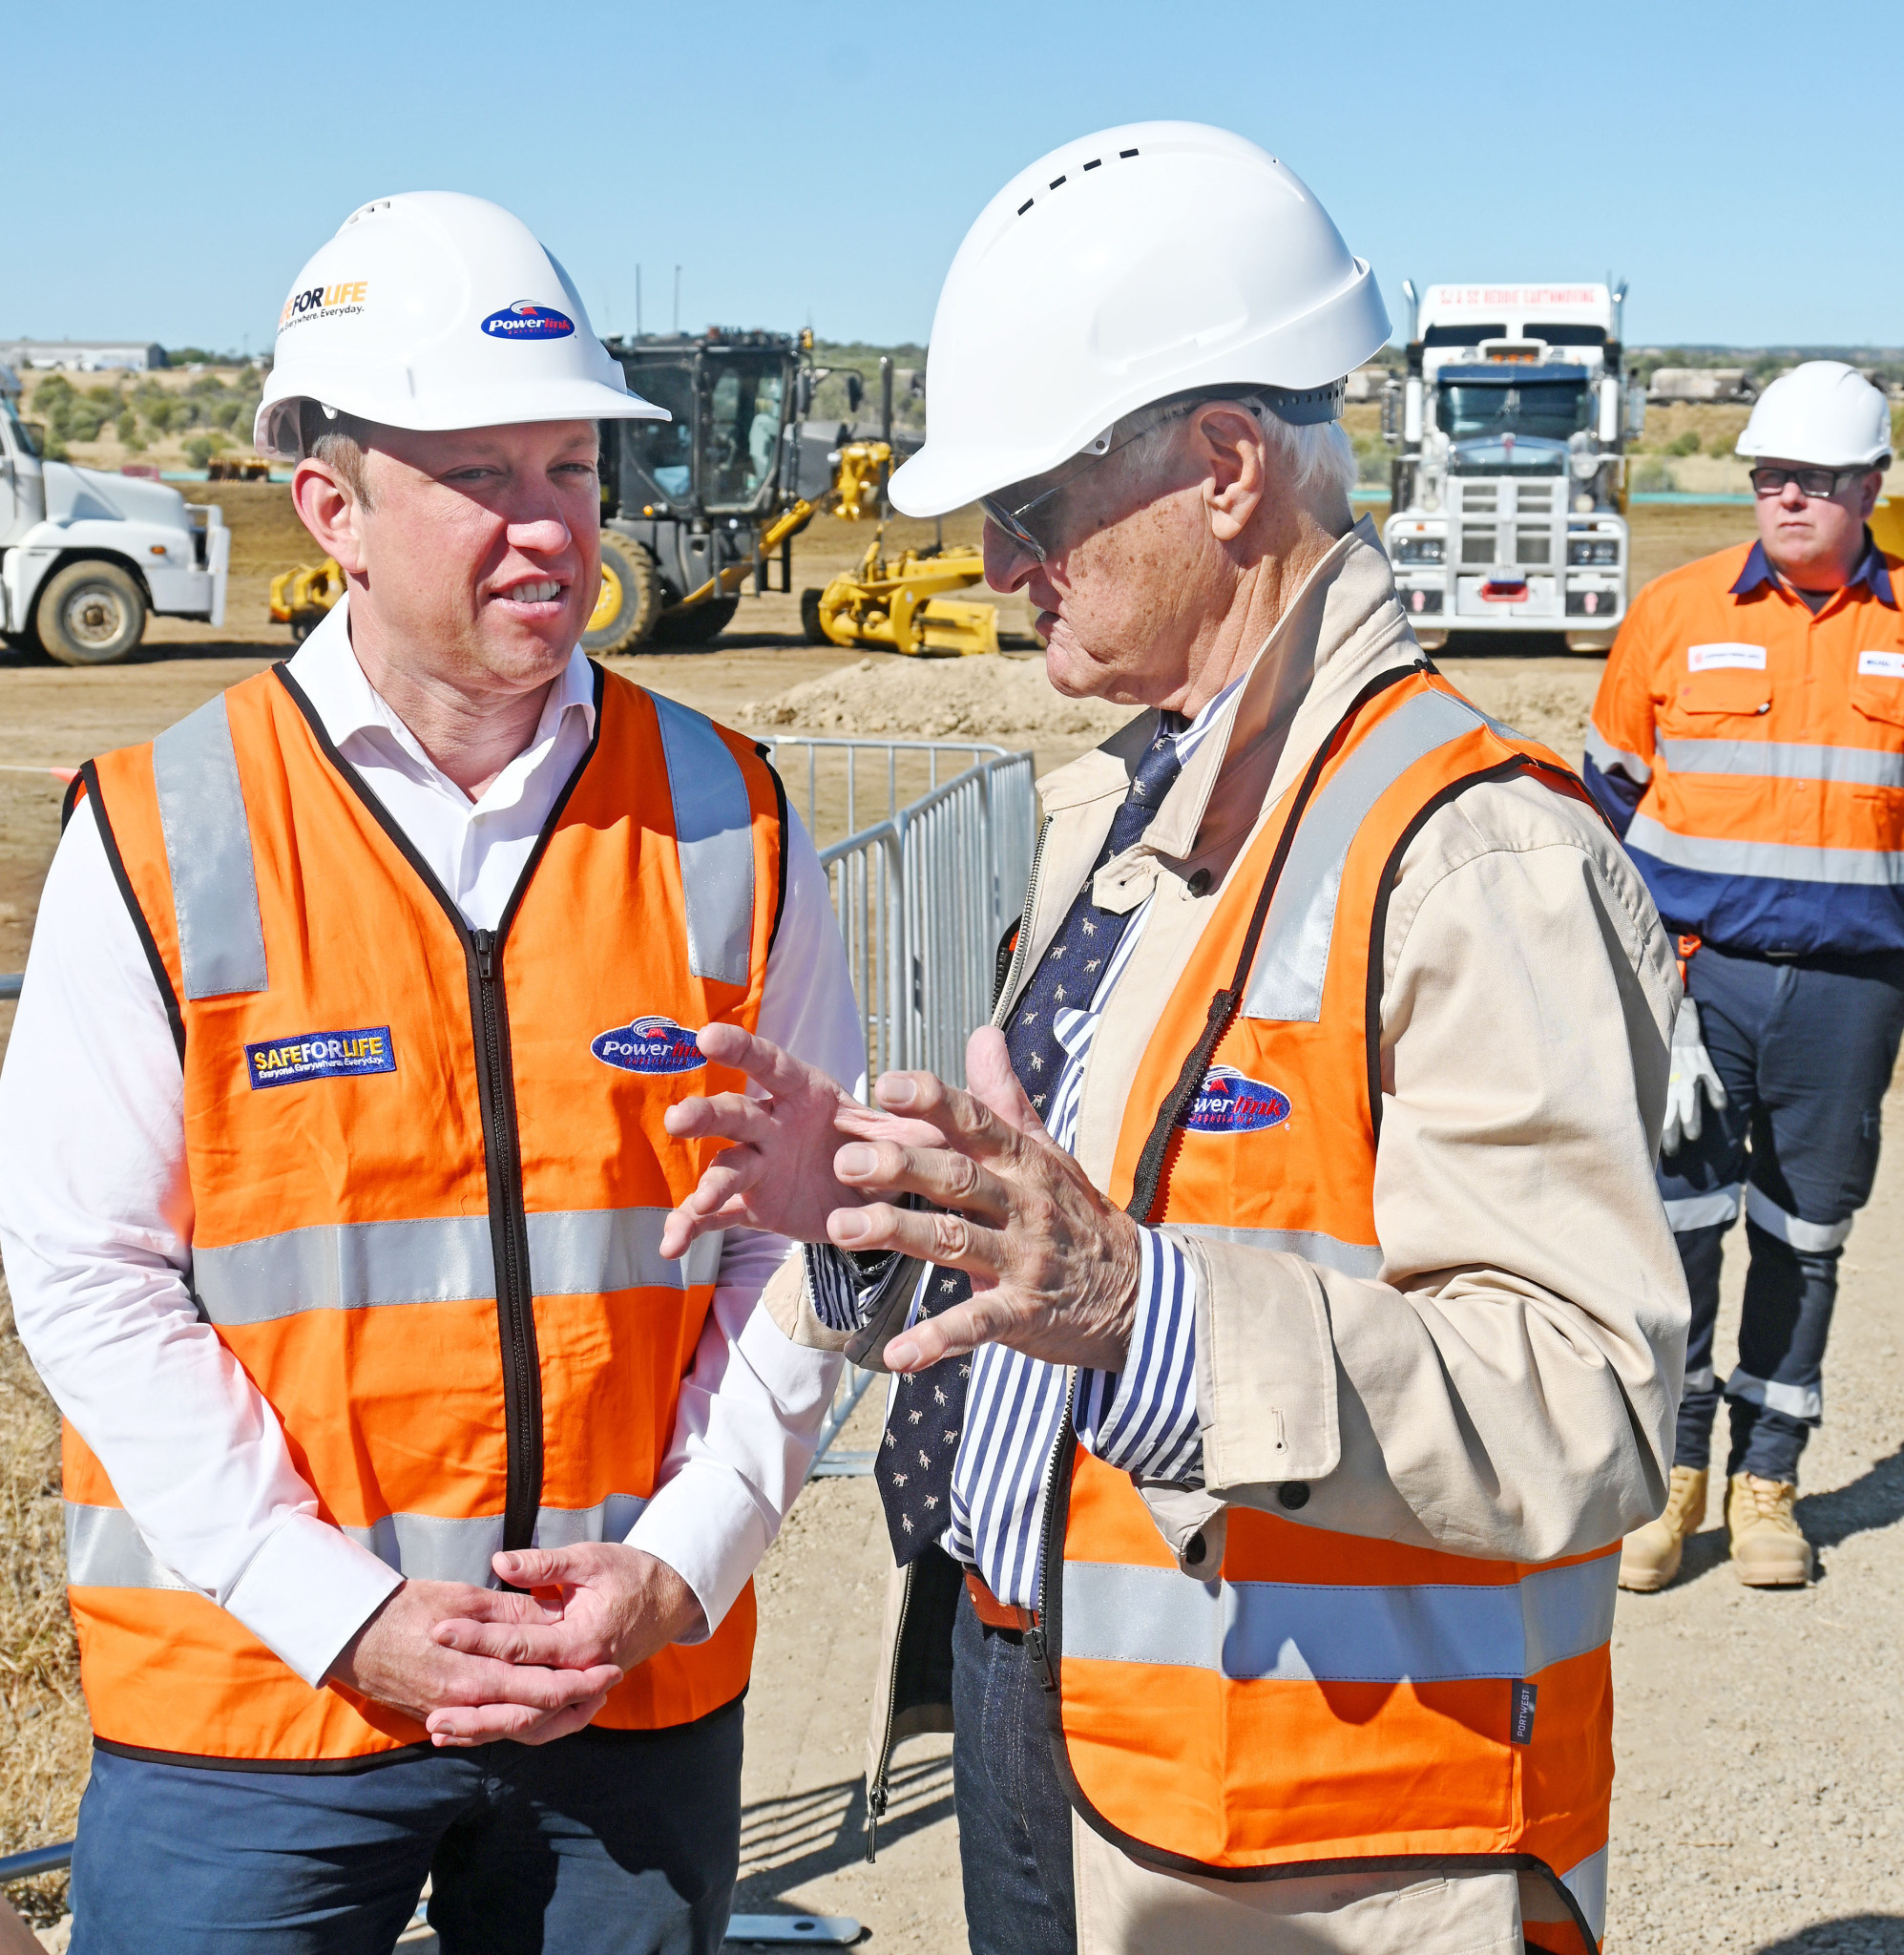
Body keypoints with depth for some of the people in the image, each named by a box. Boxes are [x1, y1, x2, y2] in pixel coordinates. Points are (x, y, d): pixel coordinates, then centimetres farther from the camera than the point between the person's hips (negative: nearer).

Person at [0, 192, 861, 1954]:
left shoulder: (730, 823, 1)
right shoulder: (159, 837, -5)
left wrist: (681, 1562, -7)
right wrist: (345, 1611, -12)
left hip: (642, 1694, 2)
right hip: (246, 1702, -1)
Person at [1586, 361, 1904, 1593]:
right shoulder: (1675, 613, 3)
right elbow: (1611, 788, 11)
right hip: (1694, 969, -1)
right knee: (1672, 1219, -5)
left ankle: (1766, 1480, 21)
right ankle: (1668, 1470, 11)